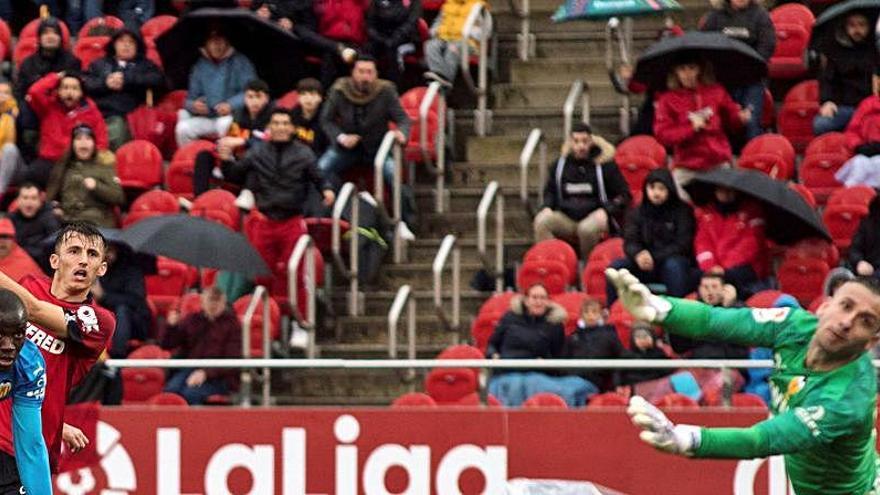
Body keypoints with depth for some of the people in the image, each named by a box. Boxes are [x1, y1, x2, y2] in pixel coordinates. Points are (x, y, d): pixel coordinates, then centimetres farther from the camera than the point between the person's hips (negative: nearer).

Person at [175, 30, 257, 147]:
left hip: (233, 116, -4)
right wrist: (194, 105, -10)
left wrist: (231, 105, -26)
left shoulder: (240, 62, 0)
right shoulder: (200, 67, 13)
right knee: (183, 128, -22)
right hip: (206, 119, 4)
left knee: (225, 124, -38)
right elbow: (190, 99, 15)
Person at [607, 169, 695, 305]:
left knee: (673, 265, -38)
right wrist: (638, 255, -25)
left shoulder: (682, 211, -2)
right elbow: (630, 241, 1)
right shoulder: (637, 213, 10)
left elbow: (682, 245, -8)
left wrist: (655, 258, -21)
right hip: (646, 265, 3)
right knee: (616, 266, -21)